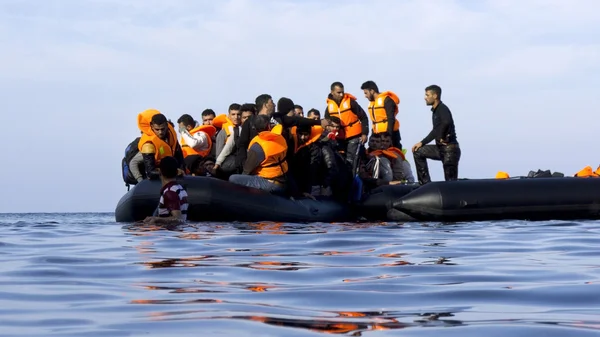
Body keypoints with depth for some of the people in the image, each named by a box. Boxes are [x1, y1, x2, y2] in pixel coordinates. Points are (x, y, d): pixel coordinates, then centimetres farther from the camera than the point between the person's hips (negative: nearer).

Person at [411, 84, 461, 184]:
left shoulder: (442, 109, -13)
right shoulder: (435, 111, 16)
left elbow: (447, 122, -35)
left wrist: (442, 138, -22)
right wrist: (422, 143, 18)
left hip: (450, 149, -9)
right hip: (440, 148, 9)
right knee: (418, 152, 9)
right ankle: (425, 183, 7)